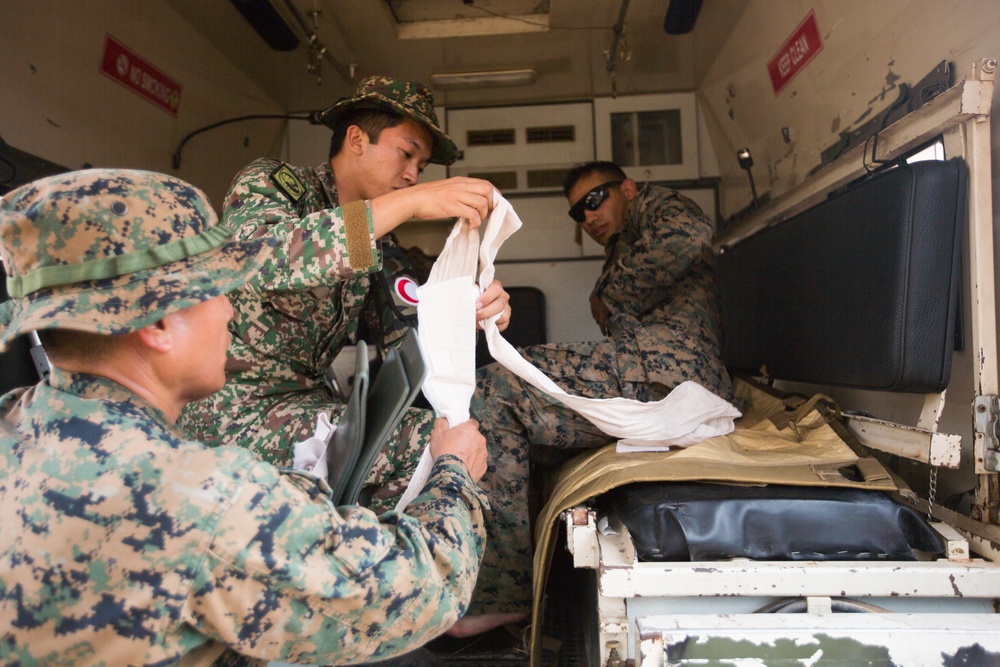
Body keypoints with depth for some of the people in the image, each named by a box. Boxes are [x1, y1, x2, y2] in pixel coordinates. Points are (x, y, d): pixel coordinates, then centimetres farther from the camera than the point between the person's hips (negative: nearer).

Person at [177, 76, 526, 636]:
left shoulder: (377, 241, 15)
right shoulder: (273, 182, -6)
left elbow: (401, 333, 4)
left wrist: (466, 316, -18)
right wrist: (407, 203, -33)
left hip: (308, 400, 8)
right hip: (236, 407, -7)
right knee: (426, 446, -26)